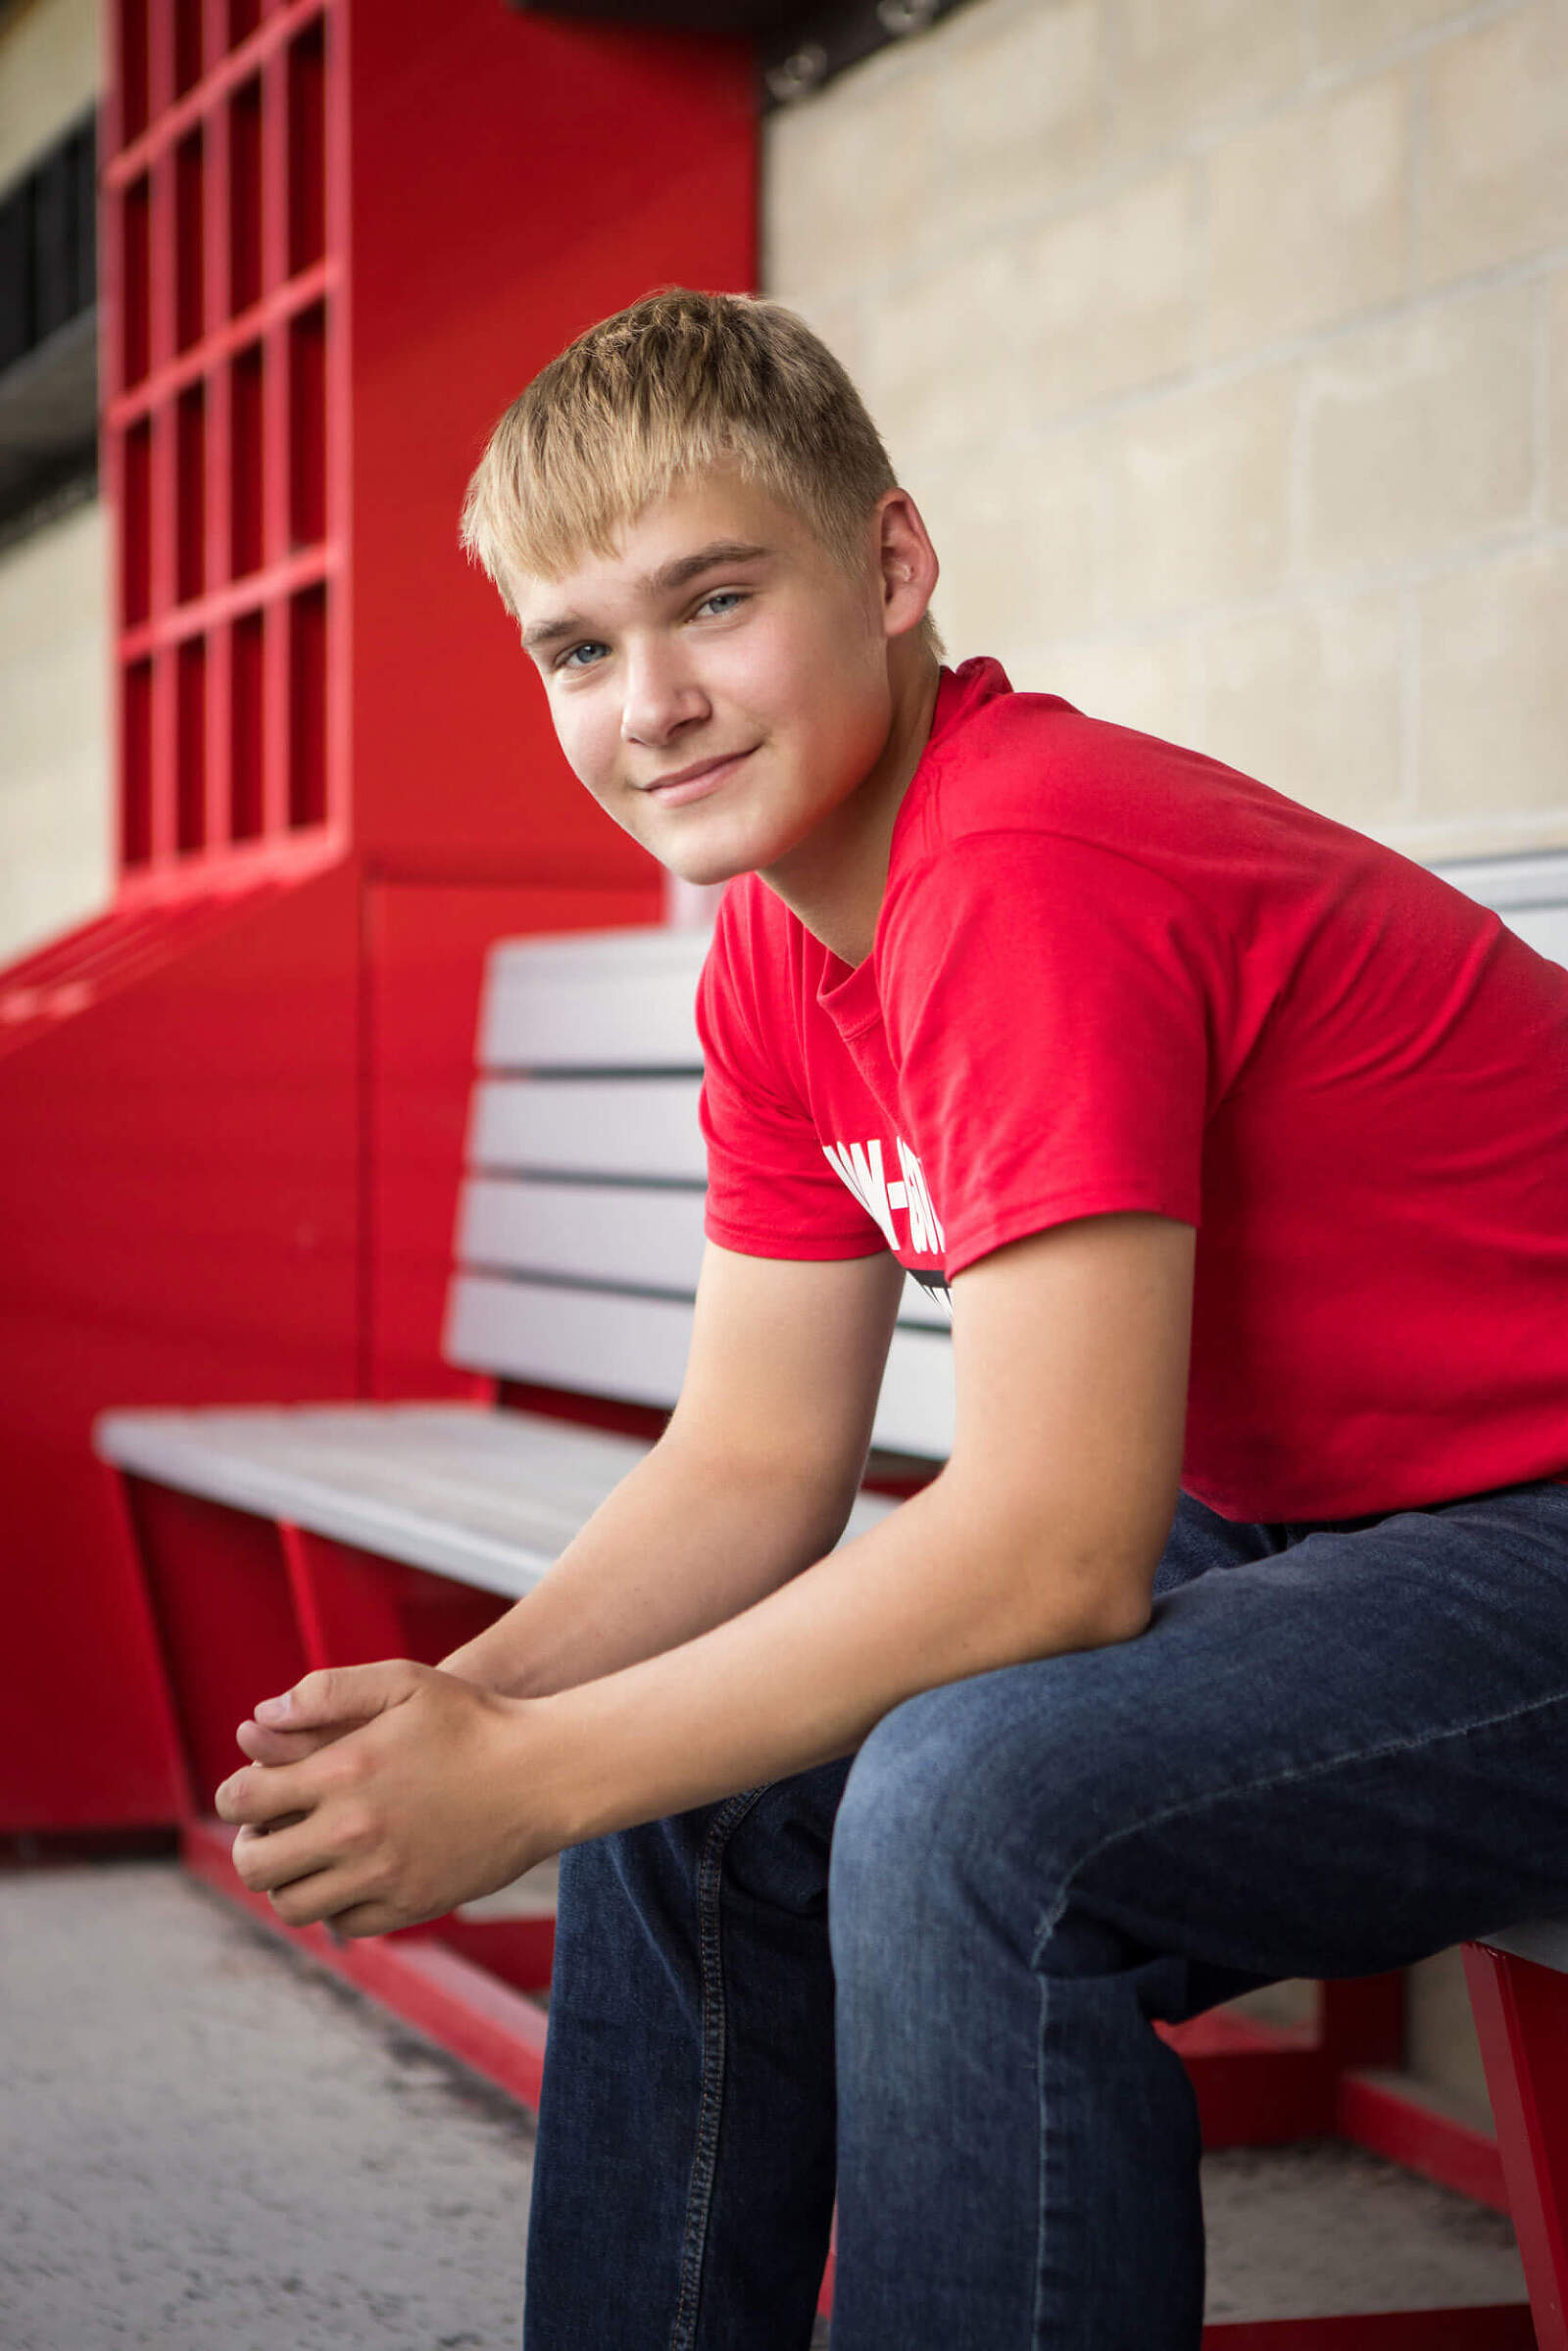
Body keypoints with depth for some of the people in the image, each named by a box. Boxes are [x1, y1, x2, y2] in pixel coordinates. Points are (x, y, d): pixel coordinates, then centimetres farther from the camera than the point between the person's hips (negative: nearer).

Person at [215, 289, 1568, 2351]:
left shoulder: (1029, 877, -24)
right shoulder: (779, 951, 5)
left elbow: (1053, 1550, -28)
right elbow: (753, 1459, 6)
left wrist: (525, 1777, -22)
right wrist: (462, 1700, -12)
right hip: (1291, 1535, 10)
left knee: (973, 1802, -30)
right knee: (695, 1797, 6)